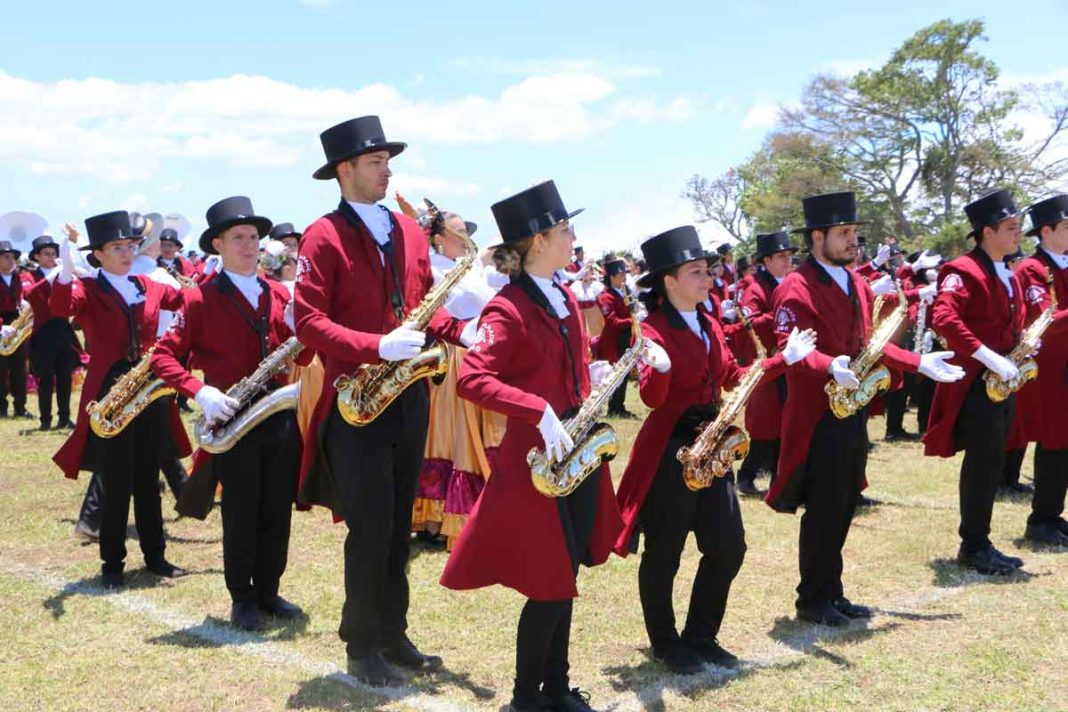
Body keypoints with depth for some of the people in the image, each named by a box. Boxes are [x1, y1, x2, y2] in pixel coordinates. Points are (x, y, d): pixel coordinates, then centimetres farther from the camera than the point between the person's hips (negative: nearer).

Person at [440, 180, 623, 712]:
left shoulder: (566, 299, 11)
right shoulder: (507, 309, -15)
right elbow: (470, 380, -25)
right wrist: (540, 412, -30)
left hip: (579, 451, 8)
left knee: (564, 577, 15)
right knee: (550, 584, -2)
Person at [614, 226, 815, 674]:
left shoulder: (710, 325, 12)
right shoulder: (653, 330, -12)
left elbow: (732, 378, 18)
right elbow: (652, 398, -21)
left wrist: (785, 358, 18)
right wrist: (659, 369, -42)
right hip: (669, 452, -8)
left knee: (729, 548, 8)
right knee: (664, 554, 4)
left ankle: (701, 637, 24)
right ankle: (665, 644, 20)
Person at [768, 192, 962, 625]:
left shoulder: (858, 284, 14)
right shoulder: (796, 289, -15)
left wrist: (919, 363, 13)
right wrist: (831, 366, -43)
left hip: (853, 412, 9)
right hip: (819, 417, -9)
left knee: (843, 509, 14)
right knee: (824, 512, -1)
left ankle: (832, 594, 26)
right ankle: (813, 602, 12)